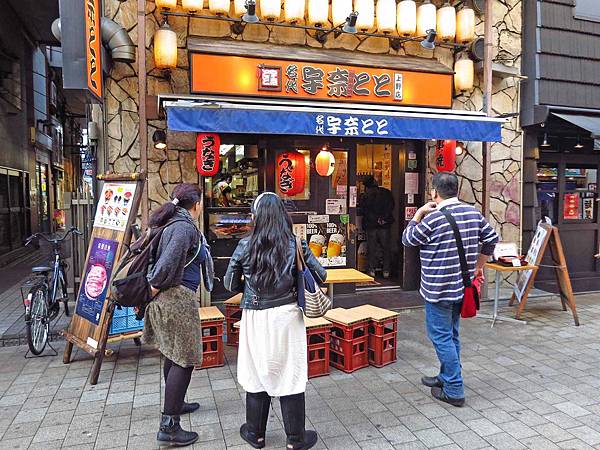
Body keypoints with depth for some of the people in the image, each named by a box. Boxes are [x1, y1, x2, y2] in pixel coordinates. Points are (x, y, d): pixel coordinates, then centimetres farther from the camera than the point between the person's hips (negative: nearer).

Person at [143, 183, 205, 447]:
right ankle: (168, 427, 2)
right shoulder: (186, 227, -16)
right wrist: (155, 286, -13)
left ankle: (175, 403, 40)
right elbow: (169, 260, -28)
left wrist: (153, 285, 19)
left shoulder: (168, 222, 13)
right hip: (178, 296, -10)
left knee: (173, 353, 23)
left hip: (165, 297, 10)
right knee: (185, 359, -3)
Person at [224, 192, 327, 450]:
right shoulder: (296, 245, -5)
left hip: (254, 318, 0)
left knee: (257, 374, 14)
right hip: (286, 315, 0)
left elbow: (230, 284, 3)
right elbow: (320, 276, 3)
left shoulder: (245, 246, -6)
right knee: (290, 376, 9)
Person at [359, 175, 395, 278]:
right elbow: (391, 205, -5)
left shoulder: (365, 196, -2)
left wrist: (375, 219, -1)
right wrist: (384, 218, -5)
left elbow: (363, 211, -5)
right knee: (386, 247, 9)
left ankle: (372, 269, 7)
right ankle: (386, 270, 10)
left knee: (372, 247, 8)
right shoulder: (386, 193, -1)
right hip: (385, 225, 1)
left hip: (371, 225, -1)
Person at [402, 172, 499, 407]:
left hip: (438, 289, -7)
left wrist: (419, 213, 3)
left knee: (442, 337, 3)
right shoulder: (473, 213, 3)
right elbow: (492, 239, 13)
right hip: (462, 287, 8)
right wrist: (479, 265, 21)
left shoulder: (433, 219, -18)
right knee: (451, 334, 20)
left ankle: (454, 391, 9)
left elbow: (407, 239, -4)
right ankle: (446, 377, 34)